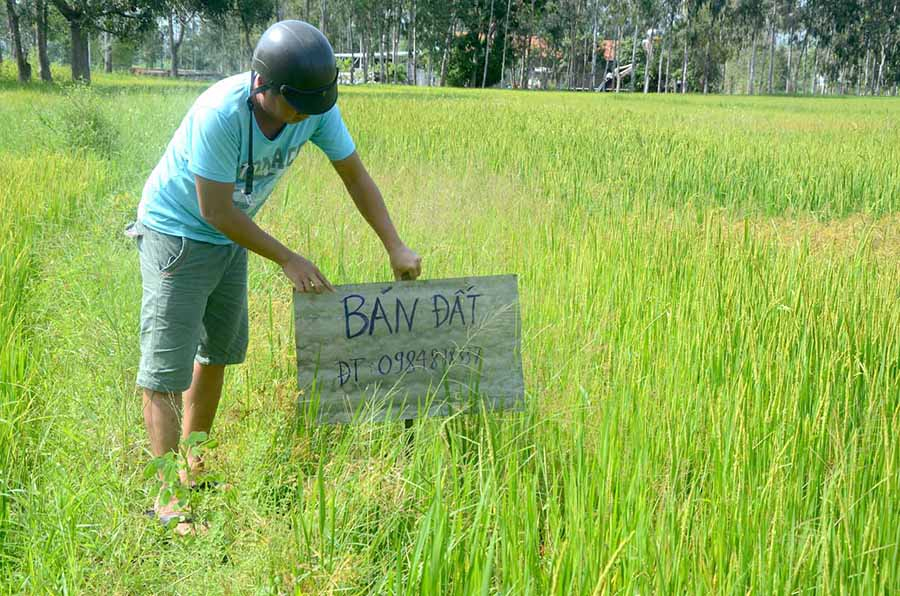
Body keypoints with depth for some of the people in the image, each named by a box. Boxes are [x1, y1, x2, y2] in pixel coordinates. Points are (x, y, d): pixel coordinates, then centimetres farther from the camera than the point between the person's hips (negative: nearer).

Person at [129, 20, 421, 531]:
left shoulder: (316, 106, -16)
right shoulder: (221, 114, -35)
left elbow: (355, 174, -3)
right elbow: (215, 210, -28)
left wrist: (396, 248, -6)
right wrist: (288, 260, -21)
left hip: (229, 237, 8)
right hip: (177, 233, -7)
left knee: (219, 350, 18)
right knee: (167, 367, -9)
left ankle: (193, 468, 34)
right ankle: (166, 500, -6)